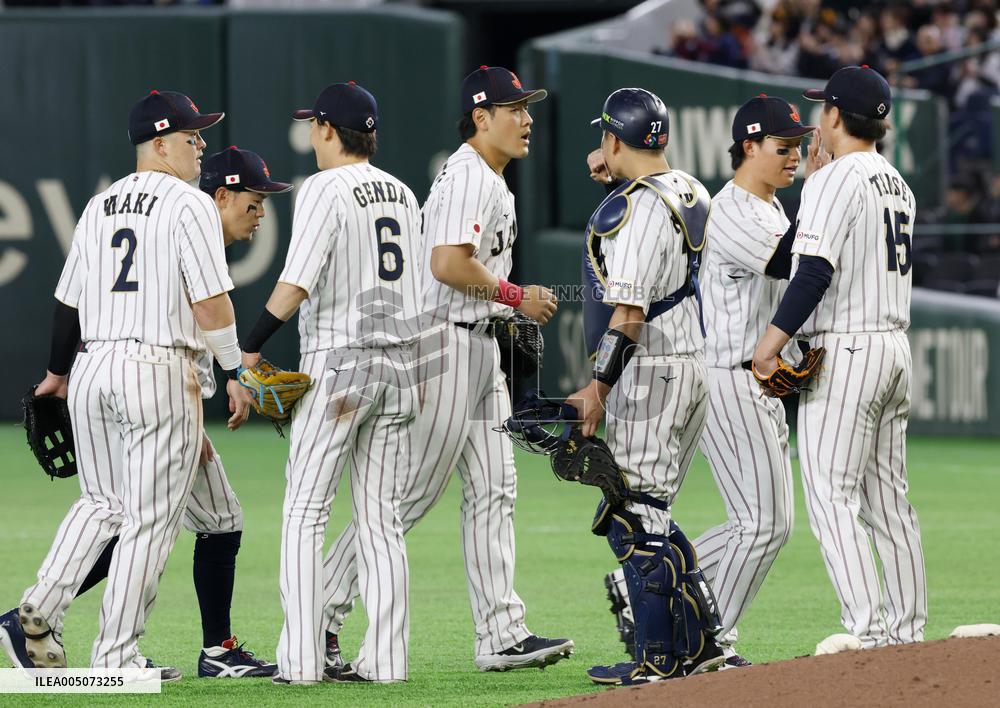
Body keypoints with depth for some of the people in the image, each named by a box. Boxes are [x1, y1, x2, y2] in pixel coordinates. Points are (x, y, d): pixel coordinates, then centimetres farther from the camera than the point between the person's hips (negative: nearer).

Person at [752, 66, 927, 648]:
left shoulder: (835, 181, -13)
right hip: (896, 346, 9)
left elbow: (816, 272, -22)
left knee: (831, 495, -10)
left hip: (846, 352, -9)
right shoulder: (899, 184, 15)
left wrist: (772, 343, -20)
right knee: (887, 496, 13)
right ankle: (908, 630, 15)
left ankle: (870, 632, -18)